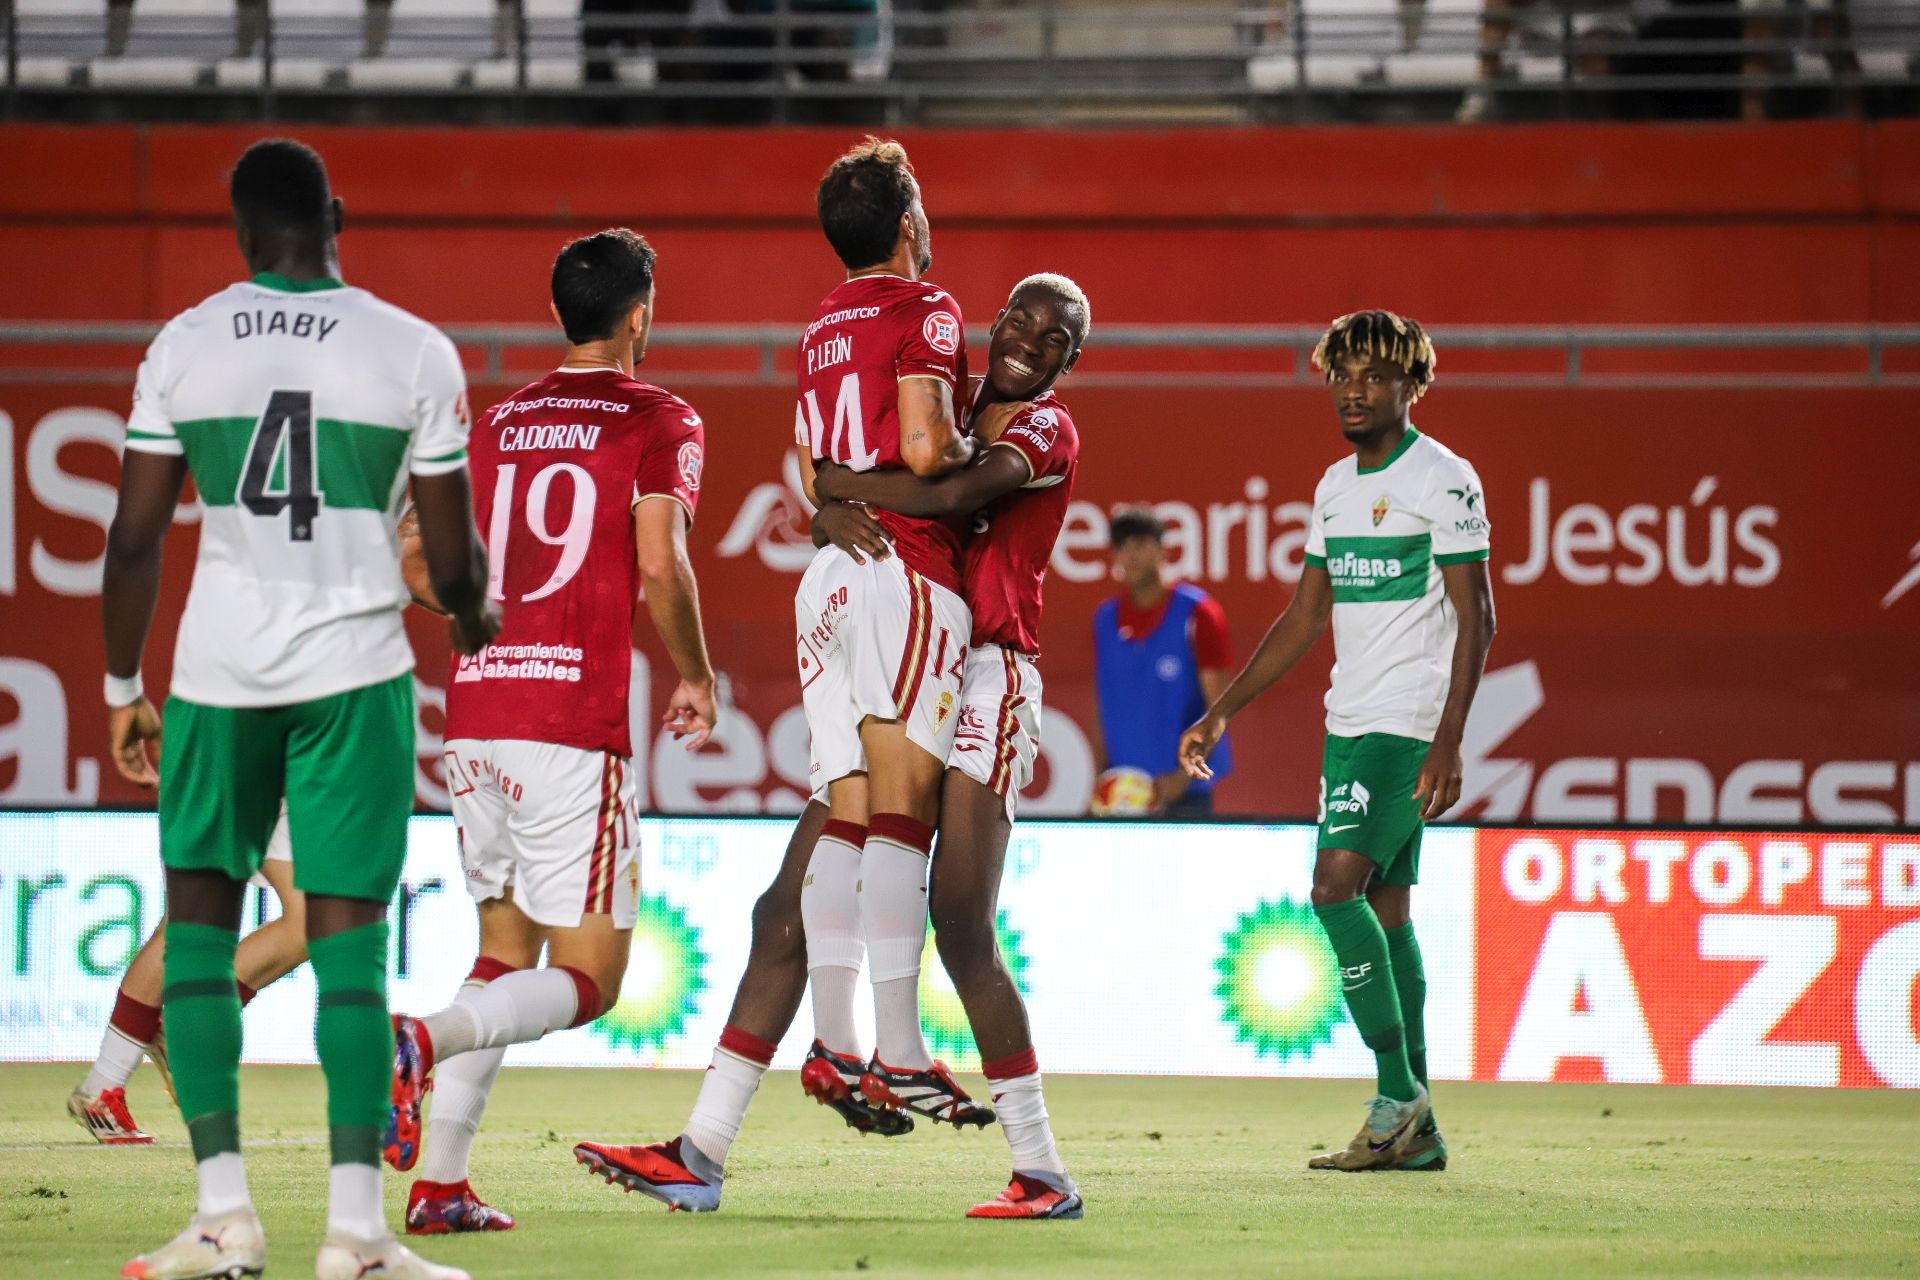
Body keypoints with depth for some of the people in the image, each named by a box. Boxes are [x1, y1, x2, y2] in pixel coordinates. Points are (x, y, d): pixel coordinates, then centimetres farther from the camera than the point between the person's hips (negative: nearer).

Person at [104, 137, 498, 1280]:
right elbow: (454, 556, 1)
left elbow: (135, 537, 2)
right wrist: (476, 617, 24)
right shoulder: (415, 353, -2)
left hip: (219, 670, 1)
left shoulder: (183, 348, 2)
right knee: (349, 943, 0)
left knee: (199, 925, 12)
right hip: (357, 671, -1)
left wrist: (124, 689, 14)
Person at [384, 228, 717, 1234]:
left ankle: (438, 1184, 4)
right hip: (576, 726, -6)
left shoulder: (498, 424, 16)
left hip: (476, 709, 6)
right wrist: (696, 679, 5)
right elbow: (659, 566, -10)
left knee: (507, 951, 17)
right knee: (587, 979, -1)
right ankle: (421, 1041, -28)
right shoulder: (659, 422, 0)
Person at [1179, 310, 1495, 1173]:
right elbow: (1305, 618, 22)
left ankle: (1397, 1094, -13)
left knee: (1337, 883, -19)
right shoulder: (1336, 486, 16)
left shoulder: (1444, 481, -8)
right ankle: (1415, 1127, 8)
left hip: (1409, 726, -8)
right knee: (1383, 908, 6)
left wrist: (1447, 744, -19)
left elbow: (1475, 618, -11)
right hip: (1348, 721, 8)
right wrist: (1223, 711, 17)